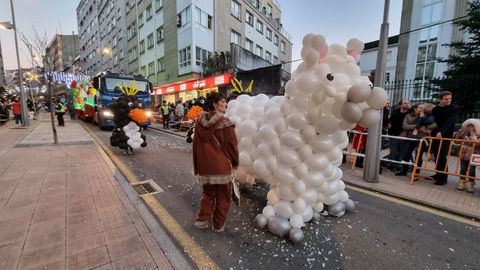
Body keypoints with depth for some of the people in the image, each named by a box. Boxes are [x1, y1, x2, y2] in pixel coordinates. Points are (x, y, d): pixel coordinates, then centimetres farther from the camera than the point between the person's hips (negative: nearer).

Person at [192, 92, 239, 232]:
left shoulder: (200, 122, -1)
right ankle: (218, 225, 29)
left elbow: (196, 144, 5)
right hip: (222, 166, -5)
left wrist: (197, 166, 15)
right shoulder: (225, 122, -17)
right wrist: (235, 163, 4)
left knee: (208, 193, 26)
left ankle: (202, 219, 30)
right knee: (223, 197, 15)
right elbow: (232, 145, -13)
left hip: (205, 166, 5)